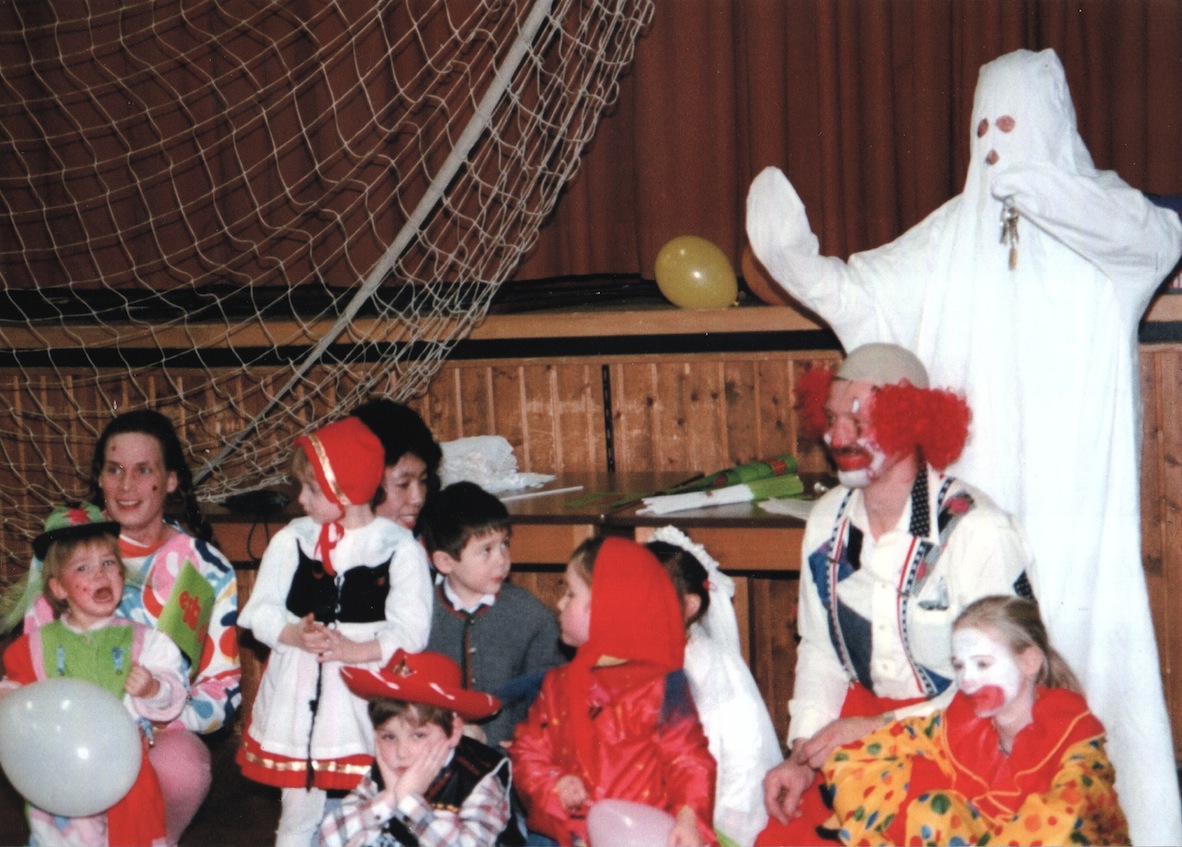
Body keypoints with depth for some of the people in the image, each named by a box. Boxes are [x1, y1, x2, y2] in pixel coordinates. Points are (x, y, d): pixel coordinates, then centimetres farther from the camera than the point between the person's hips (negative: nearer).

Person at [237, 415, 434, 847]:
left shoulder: (400, 548, -4)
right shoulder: (291, 539, 5)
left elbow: (410, 630, -8)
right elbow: (260, 609, 2)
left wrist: (356, 650, -20)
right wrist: (293, 634, -16)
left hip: (366, 698, -3)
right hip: (299, 696, 3)